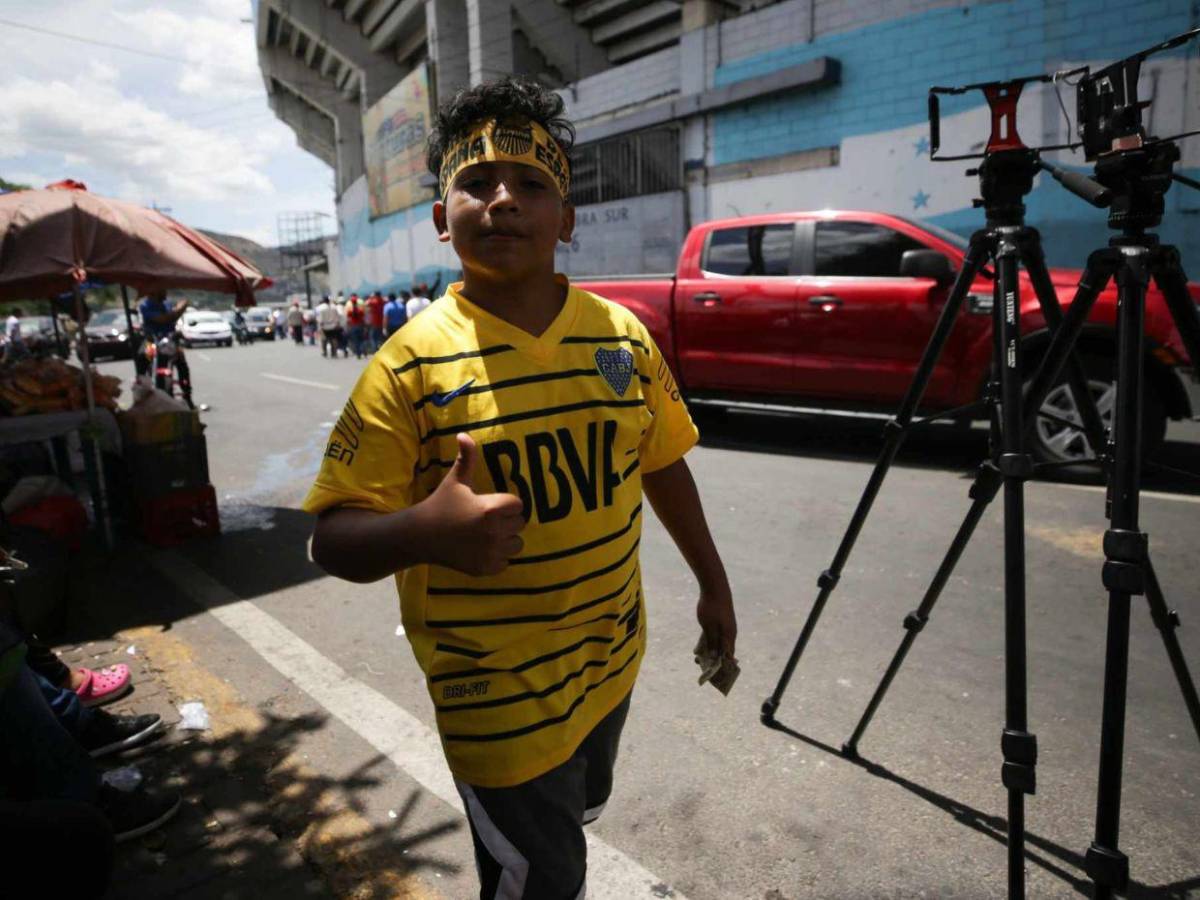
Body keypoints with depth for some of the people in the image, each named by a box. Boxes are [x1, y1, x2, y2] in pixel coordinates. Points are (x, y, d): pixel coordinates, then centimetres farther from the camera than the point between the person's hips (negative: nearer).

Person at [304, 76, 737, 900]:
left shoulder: (623, 335, -4)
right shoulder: (411, 363, -16)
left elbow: (663, 466, 7)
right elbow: (334, 537, -15)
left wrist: (713, 583, 13)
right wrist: (421, 532, -36)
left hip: (611, 666, 5)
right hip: (499, 698, -5)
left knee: (581, 814, 29)